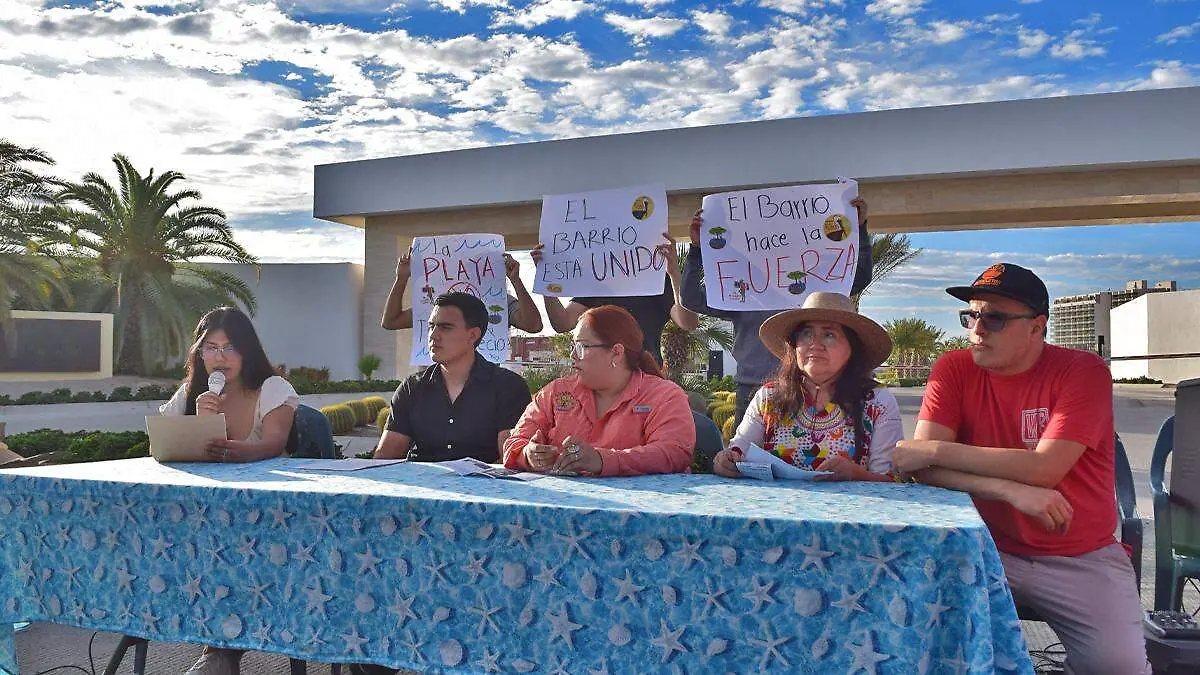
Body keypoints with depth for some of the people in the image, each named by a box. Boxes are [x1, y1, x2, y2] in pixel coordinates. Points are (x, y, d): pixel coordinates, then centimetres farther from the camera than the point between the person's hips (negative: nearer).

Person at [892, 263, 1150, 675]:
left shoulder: (1084, 371, -10)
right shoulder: (954, 370, -3)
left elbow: (1044, 468, -23)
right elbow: (923, 469, -13)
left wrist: (935, 450, -20)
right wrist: (1011, 490, -27)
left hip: (1081, 558, -1)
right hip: (987, 548, 1)